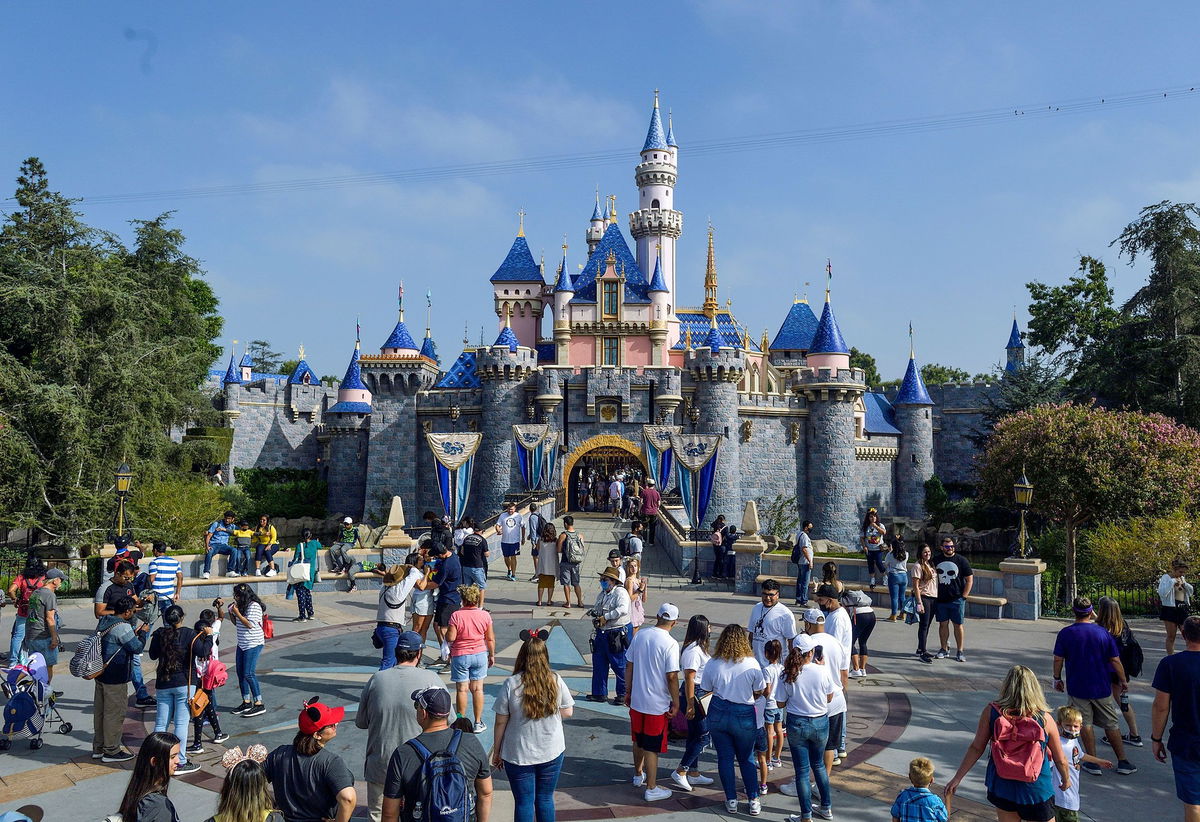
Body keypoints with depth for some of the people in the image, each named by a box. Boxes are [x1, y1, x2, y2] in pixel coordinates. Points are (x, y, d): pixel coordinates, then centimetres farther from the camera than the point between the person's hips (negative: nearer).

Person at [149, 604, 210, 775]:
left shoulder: (159, 634, 1)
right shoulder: (189, 634, -10)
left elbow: (153, 655, 15)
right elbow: (202, 652, -17)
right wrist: (208, 637, -4)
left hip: (163, 684, 4)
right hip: (183, 684, -4)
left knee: (161, 723, 10)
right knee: (181, 723, 0)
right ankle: (180, 762, 4)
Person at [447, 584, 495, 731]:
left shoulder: (456, 615, -14)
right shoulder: (485, 615, -6)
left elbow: (450, 637, -15)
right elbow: (490, 639, 0)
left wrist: (448, 629, 6)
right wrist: (492, 655, 12)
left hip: (460, 656, -2)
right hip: (480, 654, 2)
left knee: (462, 689, 7)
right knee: (477, 689, 9)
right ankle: (478, 723, 15)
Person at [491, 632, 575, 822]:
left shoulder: (511, 684, -15)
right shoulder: (556, 681, -10)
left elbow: (501, 722, -9)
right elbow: (568, 713, 0)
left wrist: (496, 751, 3)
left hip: (518, 755, -2)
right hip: (552, 752, 2)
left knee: (523, 803, 11)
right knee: (546, 799, 17)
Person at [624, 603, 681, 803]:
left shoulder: (639, 636, -1)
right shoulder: (670, 644, -19)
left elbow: (629, 666, 6)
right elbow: (672, 677, -19)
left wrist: (628, 691, 16)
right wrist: (676, 703, -7)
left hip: (636, 700, 6)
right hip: (657, 704, -6)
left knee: (638, 740, 23)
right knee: (652, 747, 5)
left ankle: (638, 775, 41)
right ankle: (651, 789, 14)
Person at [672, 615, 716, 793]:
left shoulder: (698, 648, 11)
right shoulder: (693, 651, -22)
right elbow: (689, 678, -23)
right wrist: (690, 704, -23)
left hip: (701, 694, 10)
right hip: (694, 694, -10)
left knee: (695, 735, 16)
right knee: (703, 736, -4)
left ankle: (693, 773, 26)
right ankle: (680, 772, 2)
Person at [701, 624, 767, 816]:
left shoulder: (713, 664, -8)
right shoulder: (752, 664, -12)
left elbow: (706, 689, 0)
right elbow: (759, 692, -3)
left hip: (718, 713, 0)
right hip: (744, 715, 0)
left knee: (725, 757, 12)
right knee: (746, 759, 16)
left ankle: (731, 800, 18)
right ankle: (754, 801, 19)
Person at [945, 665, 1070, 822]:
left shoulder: (991, 711, -13)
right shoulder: (1044, 718, -14)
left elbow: (976, 748, -9)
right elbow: (1060, 760, -2)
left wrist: (957, 778, 1)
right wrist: (1066, 780, 19)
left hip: (1001, 787, 2)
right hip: (1036, 790, -2)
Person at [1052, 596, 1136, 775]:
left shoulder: (1066, 633, -10)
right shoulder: (1103, 632, -7)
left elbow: (1058, 659, -7)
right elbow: (1115, 660, -2)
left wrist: (1057, 679, 9)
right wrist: (1123, 681, 12)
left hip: (1077, 687, -1)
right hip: (1101, 687, 1)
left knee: (1085, 724, 8)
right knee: (1112, 724, 14)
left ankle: (1093, 763, 11)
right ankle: (1122, 762, 21)